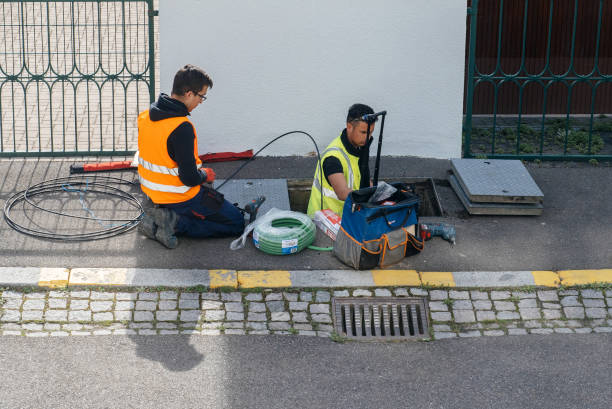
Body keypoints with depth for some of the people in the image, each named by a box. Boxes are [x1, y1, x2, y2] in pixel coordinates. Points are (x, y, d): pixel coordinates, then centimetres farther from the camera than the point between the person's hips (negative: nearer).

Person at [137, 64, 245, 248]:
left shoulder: (146, 116, -1)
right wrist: (206, 175, -3)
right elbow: (190, 178, -25)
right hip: (180, 197, -8)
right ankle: (175, 223, -9)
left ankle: (161, 215, 8)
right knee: (237, 223, 4)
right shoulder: (182, 128, -28)